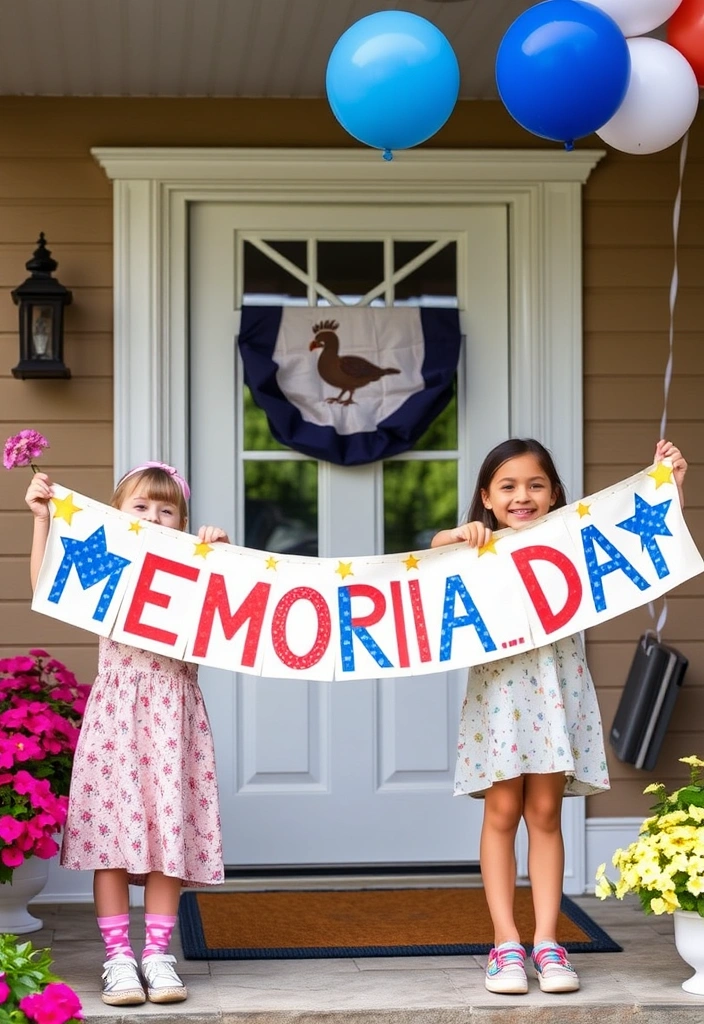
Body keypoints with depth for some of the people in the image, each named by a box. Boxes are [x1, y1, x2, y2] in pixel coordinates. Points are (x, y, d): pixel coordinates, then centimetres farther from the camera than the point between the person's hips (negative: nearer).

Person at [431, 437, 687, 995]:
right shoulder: (476, 552, 5)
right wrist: (455, 537, -19)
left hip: (557, 689, 1)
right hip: (499, 687, 0)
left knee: (545, 813, 3)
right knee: (503, 811, 0)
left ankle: (547, 942, 7)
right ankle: (507, 944, 3)